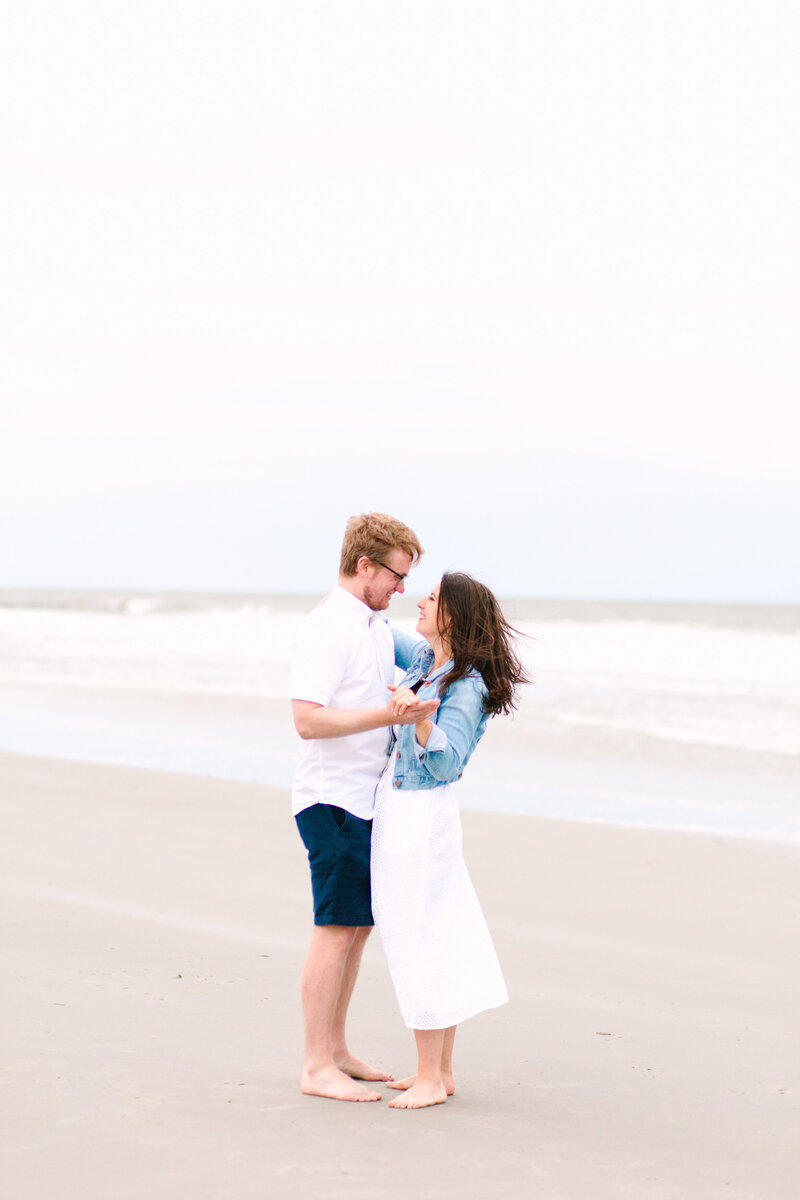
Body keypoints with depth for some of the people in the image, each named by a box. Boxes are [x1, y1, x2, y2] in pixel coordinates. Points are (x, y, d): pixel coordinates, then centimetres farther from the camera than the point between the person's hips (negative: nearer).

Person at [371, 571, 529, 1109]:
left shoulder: (466, 686, -17)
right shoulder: (423, 657, 7)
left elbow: (446, 762, -24)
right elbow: (383, 636, 27)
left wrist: (421, 718, -39)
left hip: (420, 815, -9)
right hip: (399, 809, 9)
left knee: (421, 942, -5)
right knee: (441, 939, 12)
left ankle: (431, 1079, 1)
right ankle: (441, 1070, 18)